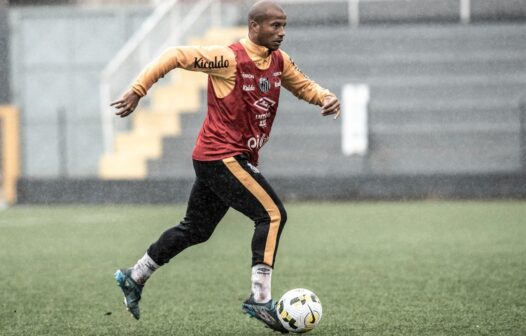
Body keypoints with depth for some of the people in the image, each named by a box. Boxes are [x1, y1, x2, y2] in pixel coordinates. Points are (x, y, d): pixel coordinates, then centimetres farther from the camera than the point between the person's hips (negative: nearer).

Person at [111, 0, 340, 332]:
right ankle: (260, 298, -17)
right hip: (222, 156, -9)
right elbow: (175, 56, -16)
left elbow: (304, 86, 21)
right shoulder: (229, 58, -17)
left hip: (239, 159, 9)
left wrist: (326, 97, -1)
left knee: (195, 230, 18)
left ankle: (134, 278, 32)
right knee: (272, 214, -17)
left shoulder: (279, 61, 6)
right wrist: (137, 90, -18)